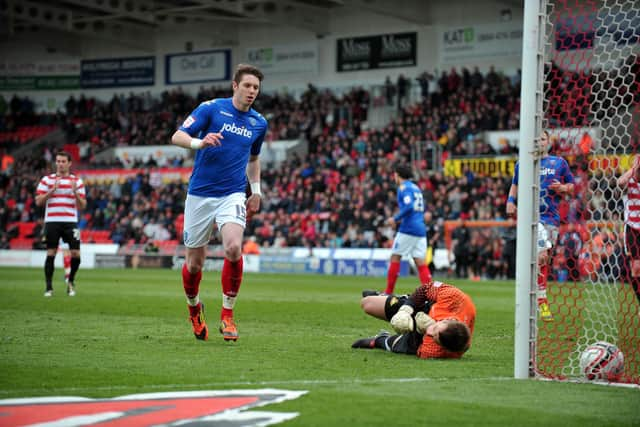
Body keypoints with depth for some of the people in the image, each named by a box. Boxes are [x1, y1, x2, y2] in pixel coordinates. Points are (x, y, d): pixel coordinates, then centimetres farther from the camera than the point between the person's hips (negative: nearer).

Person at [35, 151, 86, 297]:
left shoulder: (77, 181, 9)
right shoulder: (46, 180, 7)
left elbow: (82, 206, 5)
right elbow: (38, 201, 0)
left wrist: (75, 192, -12)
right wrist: (52, 190, -12)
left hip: (70, 222, 1)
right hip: (52, 222, -1)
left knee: (75, 254, -4)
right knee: (51, 254, -2)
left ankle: (71, 281, 20)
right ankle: (49, 287, 5)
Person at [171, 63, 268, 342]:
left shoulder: (259, 123, 9)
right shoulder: (212, 108, -4)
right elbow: (177, 136, -9)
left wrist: (256, 191, 15)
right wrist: (200, 142, -29)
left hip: (233, 195, 2)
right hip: (200, 194, -1)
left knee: (233, 248, -25)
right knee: (194, 263, 4)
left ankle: (227, 314, -11)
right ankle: (194, 307, 34)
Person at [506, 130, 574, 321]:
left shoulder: (559, 163, 10)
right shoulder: (522, 164, 9)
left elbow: (571, 185, 15)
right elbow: (515, 185, 23)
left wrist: (562, 188, -7)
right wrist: (510, 200, 6)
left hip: (552, 217, 3)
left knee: (544, 260, 10)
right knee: (541, 256, -20)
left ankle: (536, 296, 24)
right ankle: (541, 301, -15)